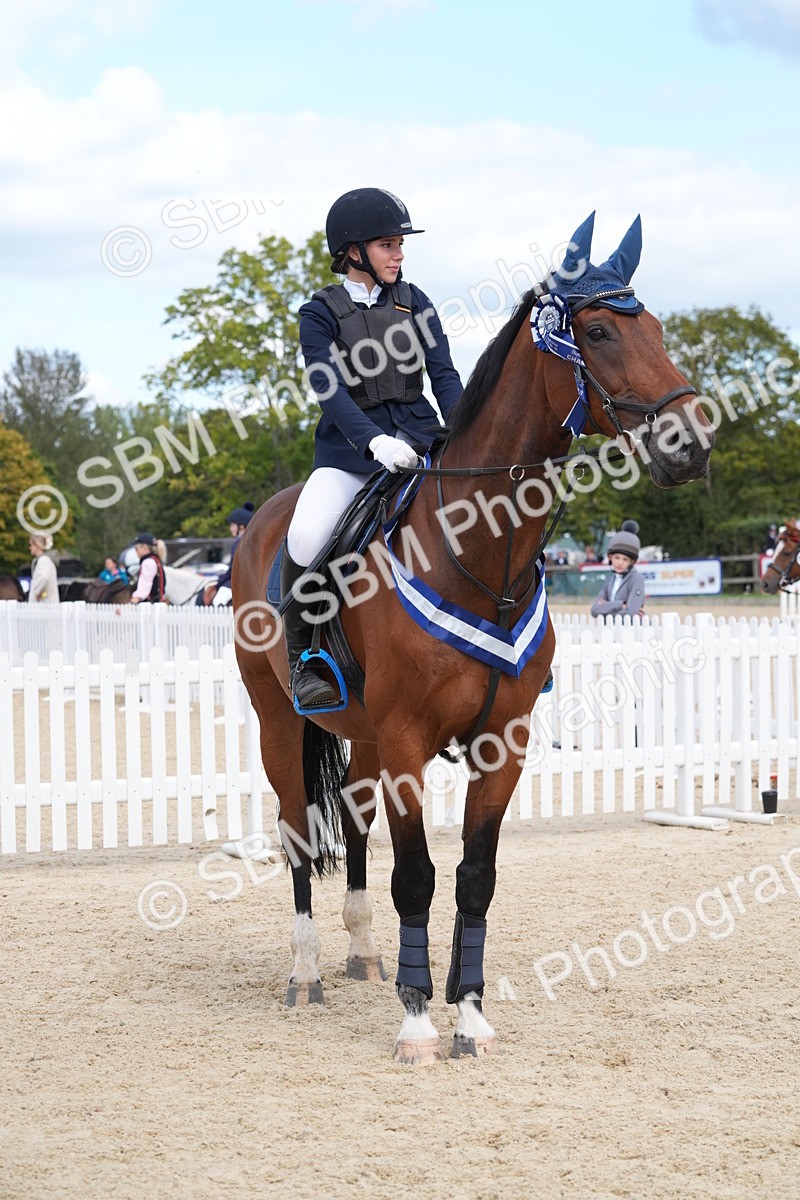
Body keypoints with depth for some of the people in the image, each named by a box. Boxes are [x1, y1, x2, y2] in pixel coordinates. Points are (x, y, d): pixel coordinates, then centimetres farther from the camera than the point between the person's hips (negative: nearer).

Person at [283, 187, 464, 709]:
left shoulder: (414, 302, 12)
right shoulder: (322, 313, 1)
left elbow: (444, 373, 5)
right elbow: (330, 388, -13)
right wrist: (374, 441, -29)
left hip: (419, 437, 4)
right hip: (350, 450, -3)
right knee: (307, 536, -29)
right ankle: (303, 658, -10)